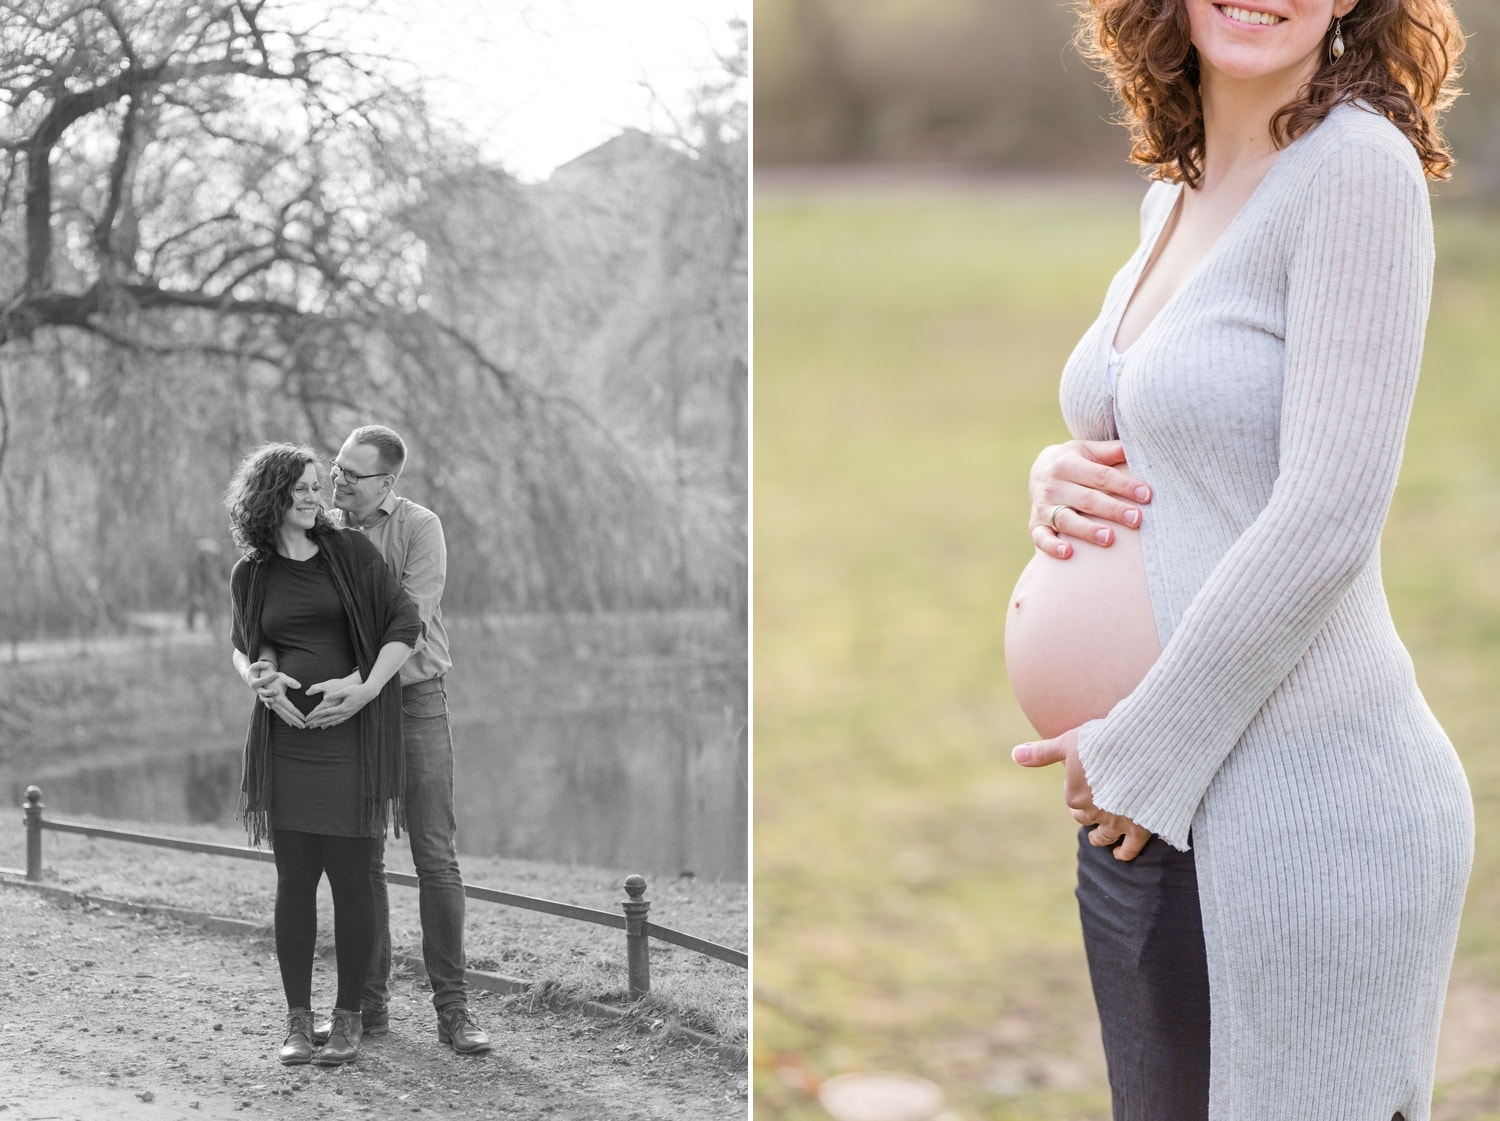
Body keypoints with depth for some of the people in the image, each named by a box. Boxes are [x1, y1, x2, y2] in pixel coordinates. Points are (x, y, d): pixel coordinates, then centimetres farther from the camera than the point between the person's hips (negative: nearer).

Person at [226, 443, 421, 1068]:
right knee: (294, 880, 3)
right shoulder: (251, 575, 8)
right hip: (285, 735, 2)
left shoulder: (349, 552, 1)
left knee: (350, 878, -1)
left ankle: (348, 1021, 8)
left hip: (351, 735, -2)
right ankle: (297, 1022, 11)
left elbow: (407, 623, -2)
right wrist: (263, 679, -5)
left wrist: (366, 687, -13)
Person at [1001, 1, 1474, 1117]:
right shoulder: (1174, 196, 11)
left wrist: (1139, 751, -14)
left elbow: (1325, 520, -19)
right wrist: (1064, 475, 1)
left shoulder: (1359, 165, -13)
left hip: (1305, 806, -8)